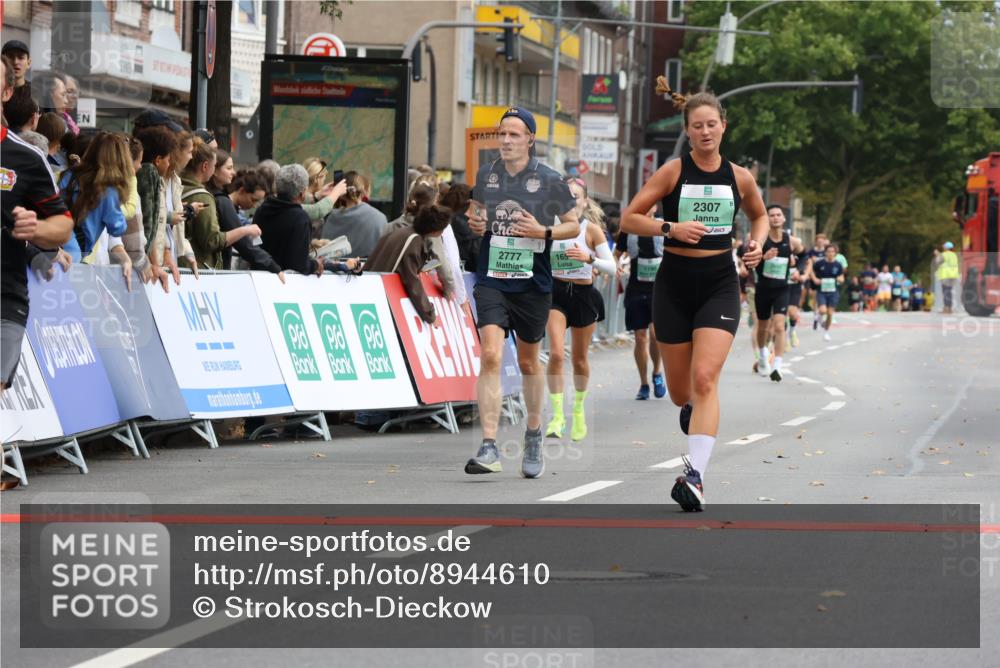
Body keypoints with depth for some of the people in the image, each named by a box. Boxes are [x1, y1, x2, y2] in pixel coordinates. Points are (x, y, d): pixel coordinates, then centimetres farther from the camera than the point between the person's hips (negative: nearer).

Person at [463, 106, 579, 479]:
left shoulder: (549, 180, -3)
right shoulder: (486, 175, 5)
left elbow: (574, 226, 3)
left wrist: (543, 231, -15)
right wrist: (473, 221, -1)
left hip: (533, 285, -1)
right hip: (492, 281, 1)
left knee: (529, 363, 13)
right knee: (490, 356, -17)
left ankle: (533, 439, 35)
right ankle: (489, 449, -21)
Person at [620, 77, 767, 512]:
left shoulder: (740, 178, 3)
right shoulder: (673, 172, -3)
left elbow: (759, 215, 24)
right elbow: (628, 219, -3)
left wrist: (757, 244, 4)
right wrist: (670, 228, -18)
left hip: (719, 285, 0)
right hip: (675, 284, 0)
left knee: (704, 379, -18)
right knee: (680, 391, 8)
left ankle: (695, 475, -23)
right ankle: (693, 411, 48)